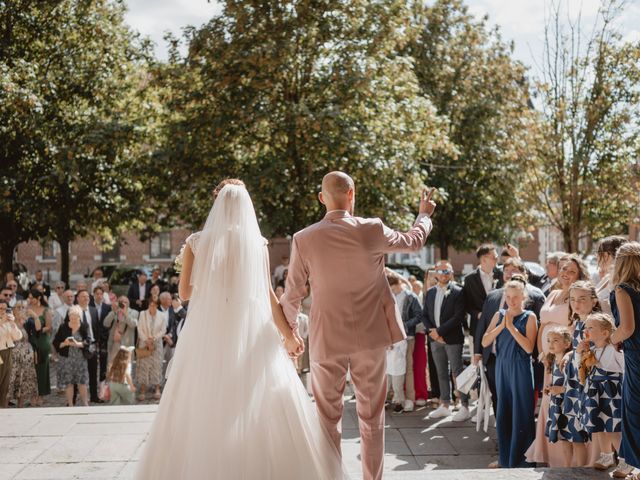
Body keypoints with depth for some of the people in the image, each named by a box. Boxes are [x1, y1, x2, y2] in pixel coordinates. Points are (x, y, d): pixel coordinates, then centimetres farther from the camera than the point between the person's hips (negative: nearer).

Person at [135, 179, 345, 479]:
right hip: (251, 333, 0)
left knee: (202, 407, 7)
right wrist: (288, 334, 8)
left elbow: (185, 292, 2)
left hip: (208, 334, 0)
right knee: (263, 406, 7)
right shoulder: (258, 243, 2)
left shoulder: (197, 242, 1)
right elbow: (268, 294, 1)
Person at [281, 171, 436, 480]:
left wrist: (290, 327, 18)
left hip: (327, 338, -1)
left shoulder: (303, 239, -9)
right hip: (371, 336, 1)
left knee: (327, 417, 9)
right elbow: (414, 242, 11)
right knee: (372, 417, 11)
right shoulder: (371, 230, -9)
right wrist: (424, 214, 31)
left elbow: (293, 294, 0)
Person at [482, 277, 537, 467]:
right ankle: (505, 458, 18)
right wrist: (502, 325, -10)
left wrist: (512, 327, -15)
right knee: (503, 412, 9)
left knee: (521, 413, -1)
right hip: (502, 366, 4)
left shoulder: (529, 317, -4)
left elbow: (529, 347, -15)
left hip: (521, 368, -4)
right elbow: (485, 342, -1)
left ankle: (520, 460, 6)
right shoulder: (499, 315, 7)